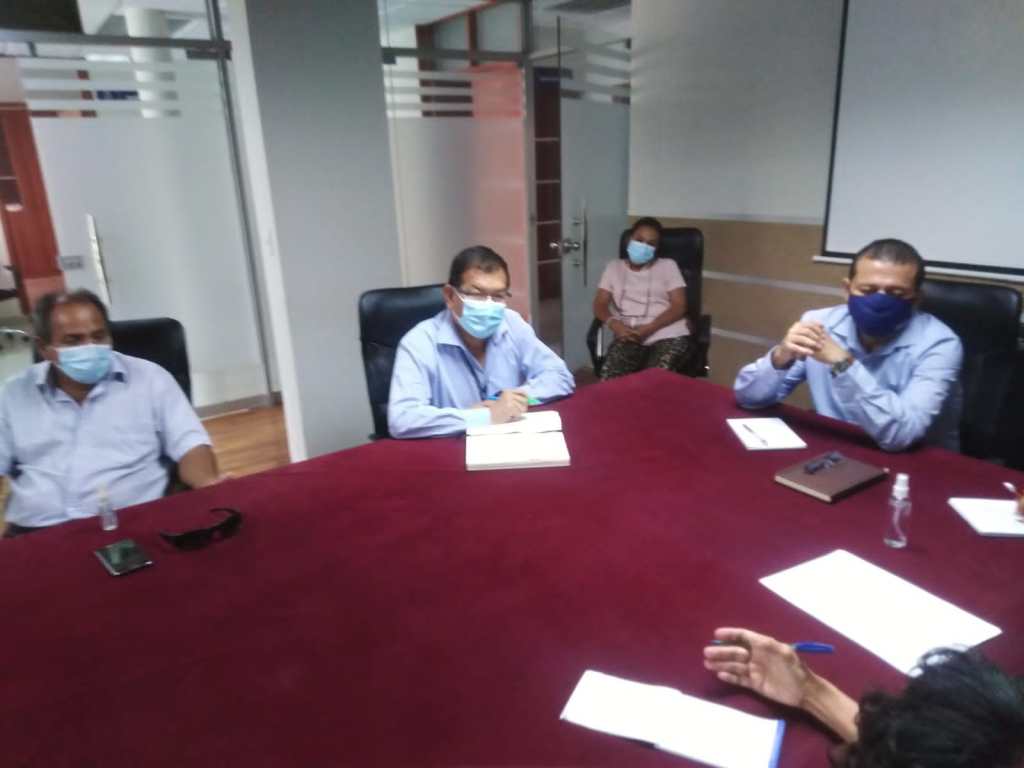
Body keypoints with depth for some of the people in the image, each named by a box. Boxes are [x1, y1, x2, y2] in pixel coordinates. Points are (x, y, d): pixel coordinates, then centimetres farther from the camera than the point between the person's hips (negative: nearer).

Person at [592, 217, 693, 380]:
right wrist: (615, 325, -12)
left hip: (668, 334, -1)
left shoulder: (668, 266, 16)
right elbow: (600, 305, 12)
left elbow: (679, 306, 4)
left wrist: (649, 328, -12)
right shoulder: (614, 267, 21)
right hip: (629, 335, 1)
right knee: (609, 378, -30)